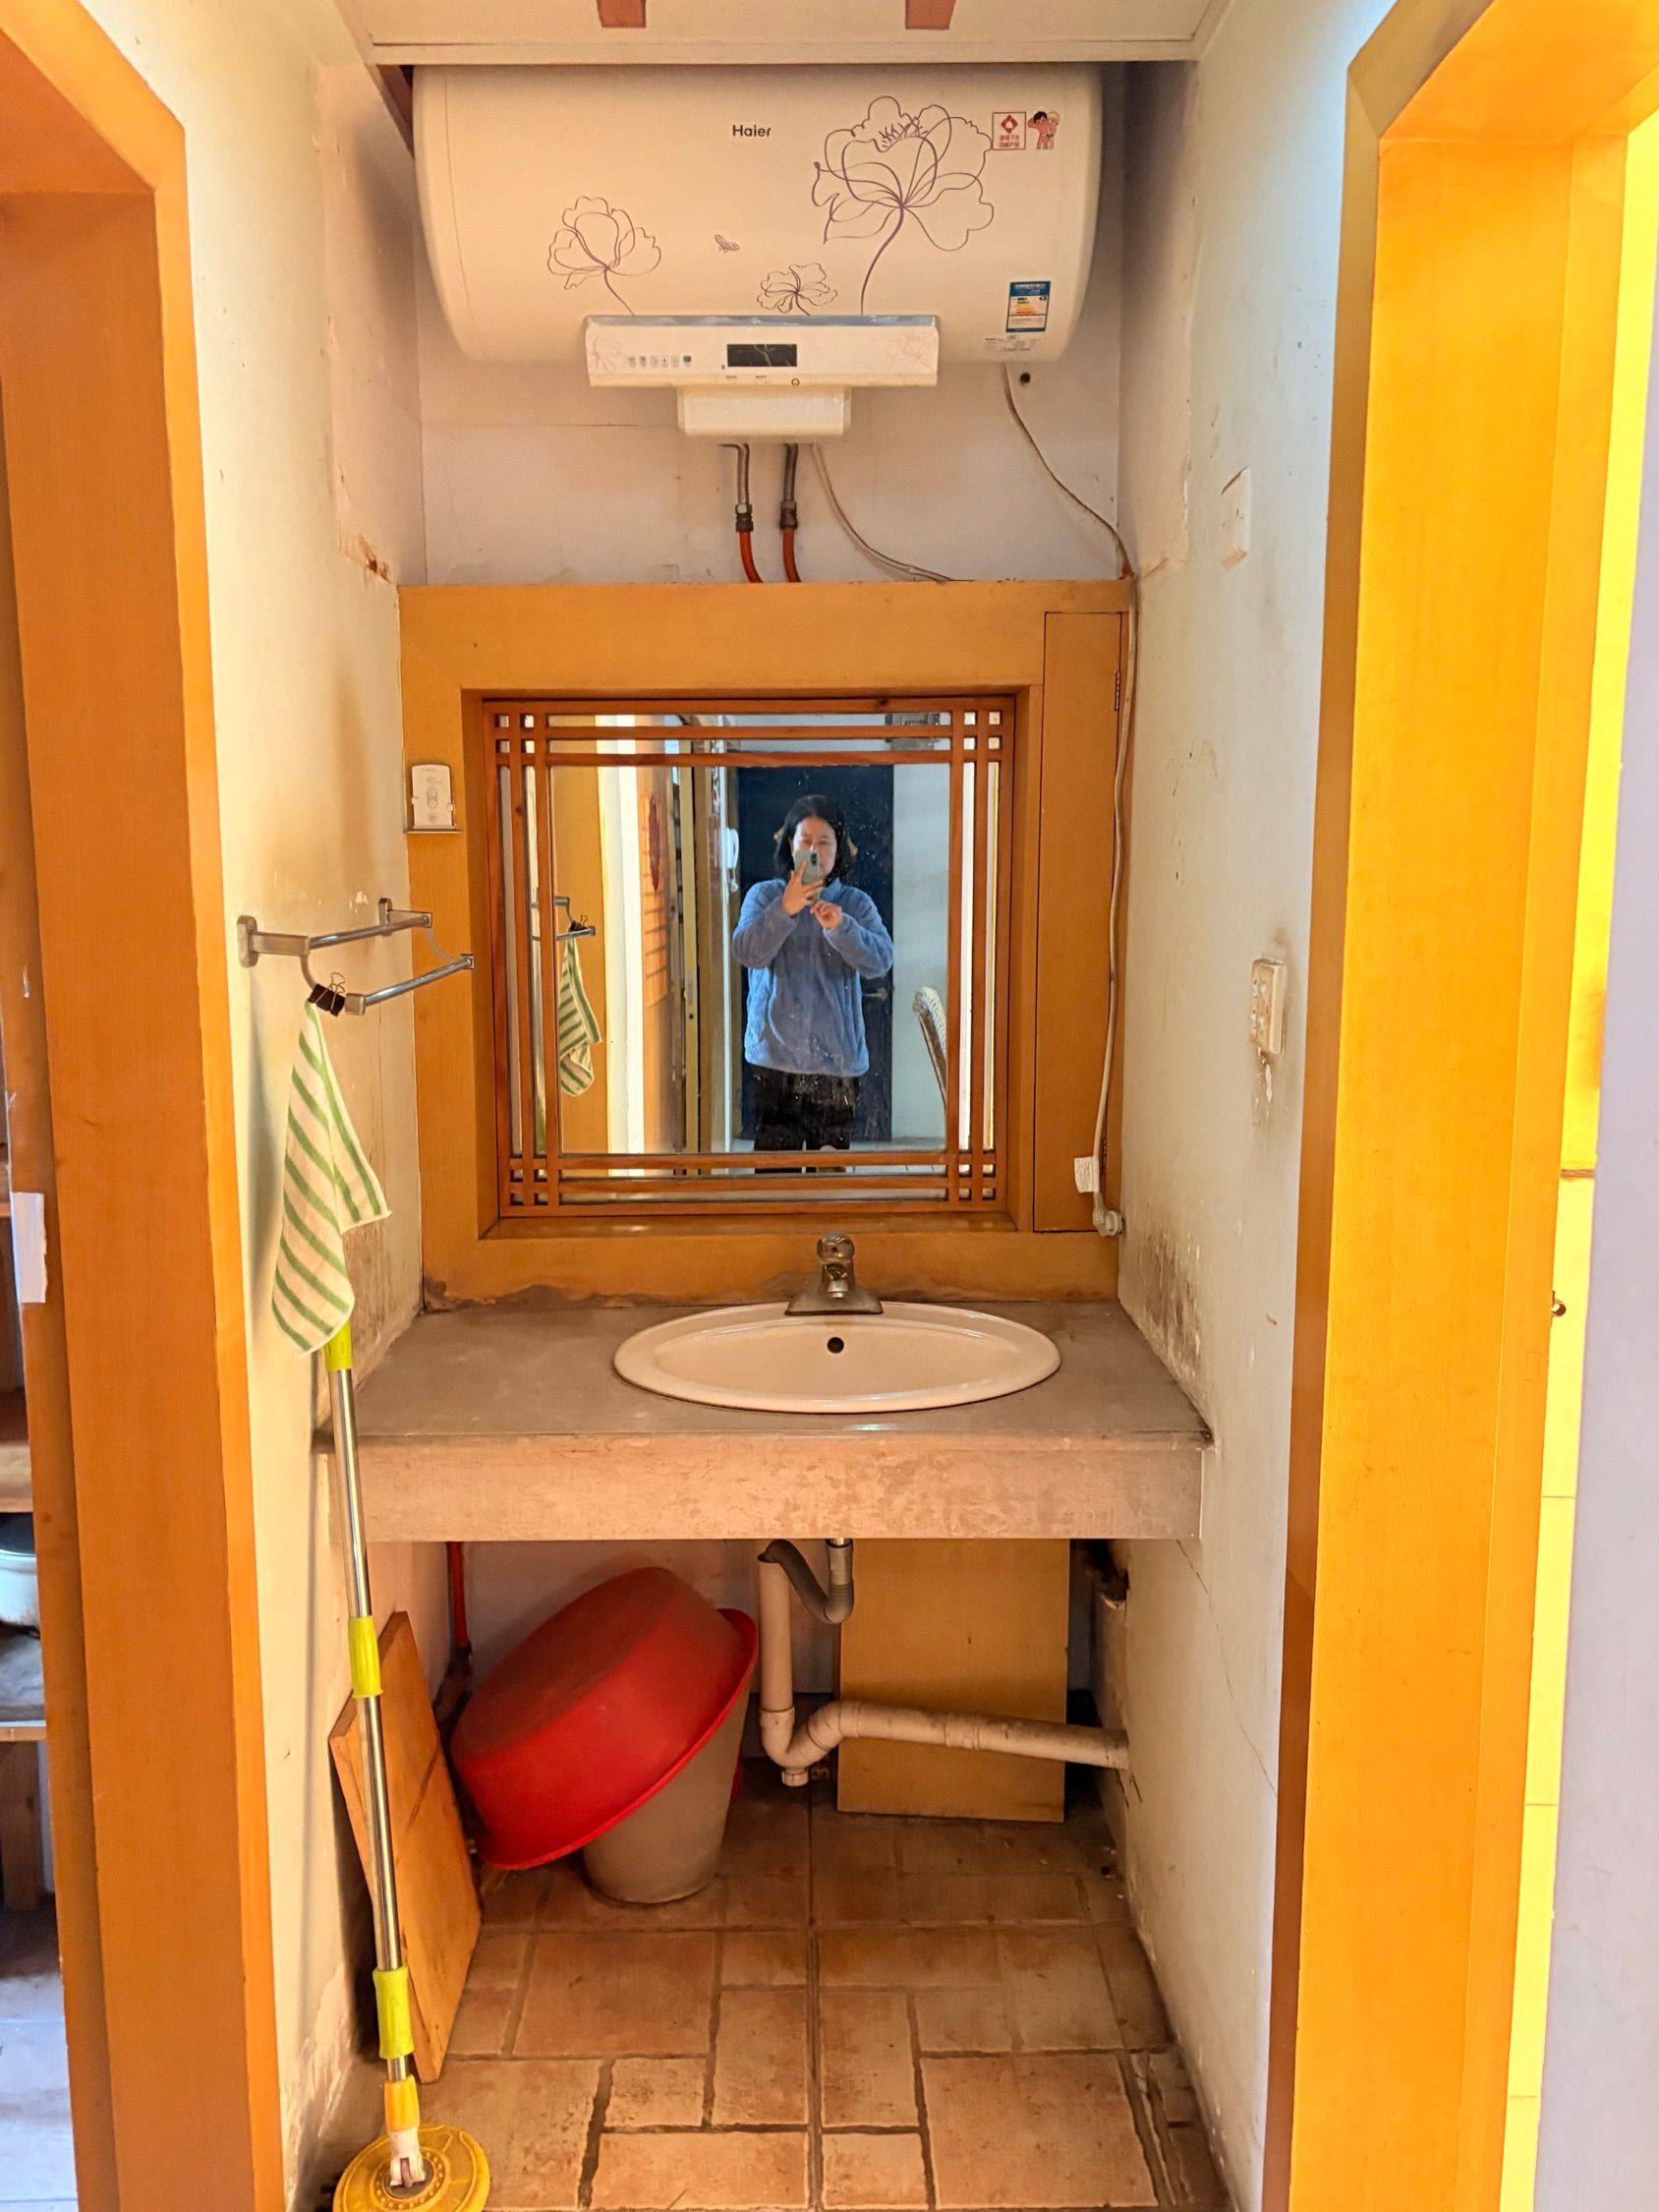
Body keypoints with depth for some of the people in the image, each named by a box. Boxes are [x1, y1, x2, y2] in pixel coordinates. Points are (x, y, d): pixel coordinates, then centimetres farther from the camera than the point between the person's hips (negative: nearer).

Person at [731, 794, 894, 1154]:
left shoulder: (856, 903, 4)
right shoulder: (764, 896, 3)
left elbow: (879, 960, -10)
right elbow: (748, 952, -13)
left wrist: (839, 927, -27)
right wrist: (785, 909, -27)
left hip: (838, 1057, 1)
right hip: (777, 1056, -1)